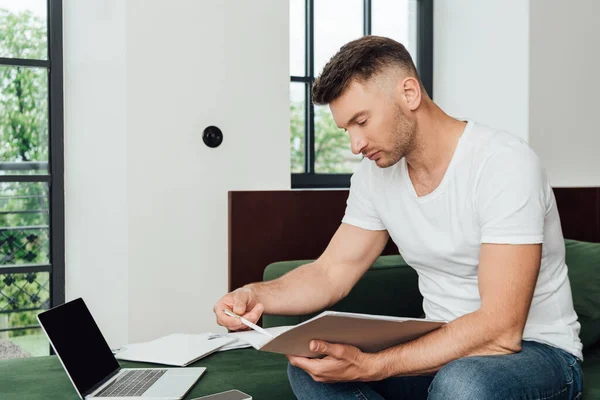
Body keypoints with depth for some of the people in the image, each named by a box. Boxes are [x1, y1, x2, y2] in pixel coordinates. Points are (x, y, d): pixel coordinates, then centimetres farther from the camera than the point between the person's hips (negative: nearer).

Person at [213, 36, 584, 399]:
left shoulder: (504, 163, -22)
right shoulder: (375, 174, 0)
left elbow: (501, 330, -28)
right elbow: (331, 273, 4)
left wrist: (370, 367, -33)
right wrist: (257, 295, -16)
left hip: (535, 349, -6)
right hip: (443, 349, 7)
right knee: (308, 365, -11)